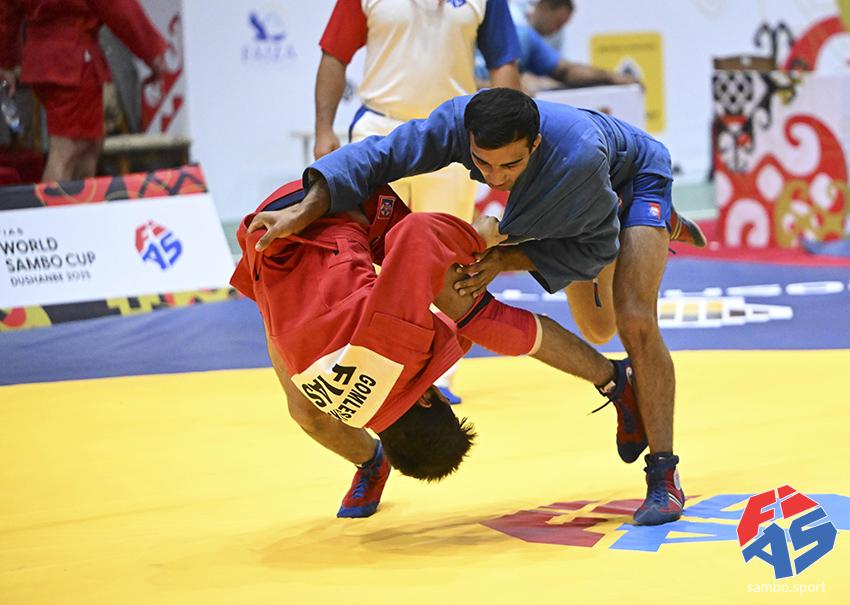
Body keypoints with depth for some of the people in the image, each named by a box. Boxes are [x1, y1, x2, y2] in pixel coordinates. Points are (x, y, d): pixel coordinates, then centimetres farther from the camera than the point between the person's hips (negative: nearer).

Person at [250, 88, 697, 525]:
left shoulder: (578, 156, -49)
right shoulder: (459, 121, -39)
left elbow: (596, 247, -32)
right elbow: (377, 156, -34)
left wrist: (507, 260, -40)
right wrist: (302, 214, -47)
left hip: (635, 179, -6)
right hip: (572, 204, 6)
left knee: (634, 322, -26)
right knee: (599, 329, 24)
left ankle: (664, 479, -16)